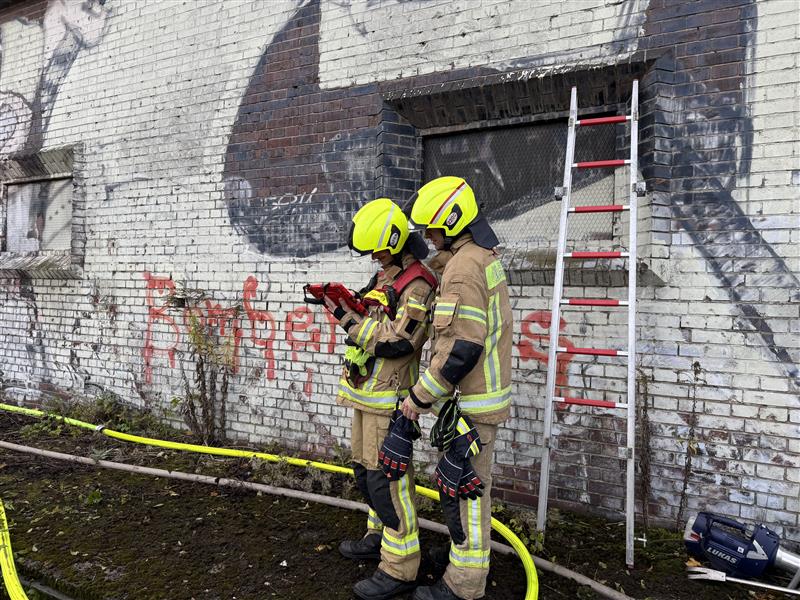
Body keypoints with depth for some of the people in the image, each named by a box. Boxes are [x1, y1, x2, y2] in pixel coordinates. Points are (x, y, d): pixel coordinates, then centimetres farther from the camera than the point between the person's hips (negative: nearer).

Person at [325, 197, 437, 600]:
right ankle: (380, 536, 37)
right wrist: (345, 303, 4)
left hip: (389, 398, -10)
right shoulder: (386, 275, 14)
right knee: (365, 469, 19)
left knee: (386, 478, -5)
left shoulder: (417, 285, -16)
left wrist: (347, 319, -20)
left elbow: (396, 342, -24)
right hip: (366, 391, 10)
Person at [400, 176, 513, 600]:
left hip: (471, 402, -10)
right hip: (481, 393, 10)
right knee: (463, 483, 23)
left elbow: (461, 349, -28)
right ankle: (466, 552, 40)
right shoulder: (483, 256, 12)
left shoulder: (463, 268, -21)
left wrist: (419, 396, -19)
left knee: (464, 490, 2)